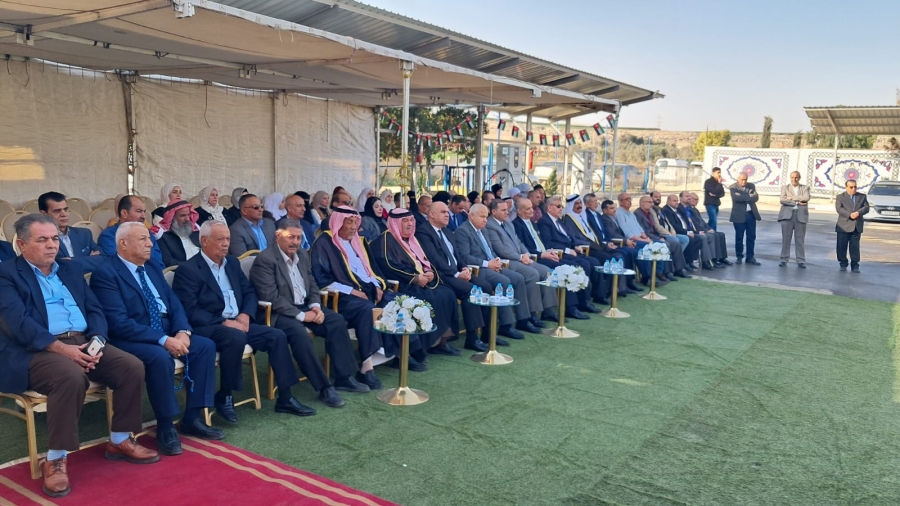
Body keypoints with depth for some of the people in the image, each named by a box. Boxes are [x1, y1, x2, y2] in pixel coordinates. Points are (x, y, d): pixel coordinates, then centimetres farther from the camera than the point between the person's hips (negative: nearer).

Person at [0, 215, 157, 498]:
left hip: (83, 342, 6)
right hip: (35, 350, -6)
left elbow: (94, 310, 13)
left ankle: (120, 441, 4)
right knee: (71, 377, -36)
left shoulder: (71, 270, 19)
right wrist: (61, 348, -23)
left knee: (133, 367, -14)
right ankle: (55, 459, -20)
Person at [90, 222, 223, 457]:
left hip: (166, 332, 8)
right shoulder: (105, 274, -12)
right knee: (160, 356, -35)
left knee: (205, 345, -11)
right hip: (130, 340, -8)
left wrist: (182, 331, -12)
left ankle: (192, 419, -3)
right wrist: (163, 340, -27)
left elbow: (174, 303, 9)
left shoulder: (153, 268, 13)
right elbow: (119, 324, -22)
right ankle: (165, 427, -16)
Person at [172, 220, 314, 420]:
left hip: (237, 323, 7)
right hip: (208, 327, -7)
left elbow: (249, 292, 16)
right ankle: (224, 397, -18)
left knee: (277, 336, -11)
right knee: (236, 338, -37)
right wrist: (222, 322, -23)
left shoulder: (232, 262, 14)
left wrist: (245, 314, -4)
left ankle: (285, 398, -5)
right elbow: (190, 311, -16)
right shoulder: (187, 270, -9)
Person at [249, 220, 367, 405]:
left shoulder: (302, 255, 9)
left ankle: (344, 377, -4)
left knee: (337, 321, -10)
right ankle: (324, 387, -24)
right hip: (277, 312, -8)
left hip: (304, 307, 8)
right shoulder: (265, 259, -16)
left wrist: (315, 306, -7)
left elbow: (312, 284, 15)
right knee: (299, 333, -34)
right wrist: (301, 315, -23)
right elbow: (271, 297, -22)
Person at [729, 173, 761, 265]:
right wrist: (749, 196, -12)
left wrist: (743, 197, -13)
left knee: (751, 237, 6)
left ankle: (750, 257, 14)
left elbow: (756, 197, -4)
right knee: (739, 237, 3)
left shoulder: (751, 186, 10)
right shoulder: (733, 187, -3)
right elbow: (736, 198, -20)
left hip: (751, 214, 4)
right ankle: (739, 257, 15)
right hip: (739, 215, -4)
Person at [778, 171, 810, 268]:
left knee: (800, 239, 2)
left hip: (801, 215, 0)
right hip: (787, 214, 0)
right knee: (786, 238, 1)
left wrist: (791, 198, -8)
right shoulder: (785, 187, 11)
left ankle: (801, 261, 6)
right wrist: (797, 202, -10)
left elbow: (806, 198, -8)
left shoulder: (805, 188, 12)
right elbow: (782, 200, -5)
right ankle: (784, 259, 6)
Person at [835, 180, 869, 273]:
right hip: (844, 226, -2)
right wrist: (849, 215, -22)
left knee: (855, 247, 2)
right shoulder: (840, 197, 4)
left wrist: (858, 212, -18)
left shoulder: (862, 196, 13)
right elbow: (839, 208, -9)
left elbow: (866, 207, 2)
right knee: (842, 246, 1)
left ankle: (855, 265, 7)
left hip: (857, 226, 2)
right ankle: (843, 264, 13)